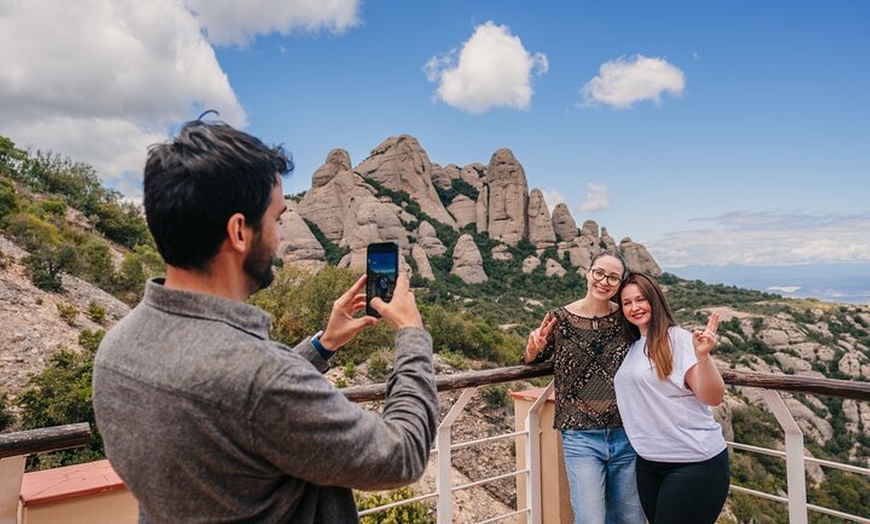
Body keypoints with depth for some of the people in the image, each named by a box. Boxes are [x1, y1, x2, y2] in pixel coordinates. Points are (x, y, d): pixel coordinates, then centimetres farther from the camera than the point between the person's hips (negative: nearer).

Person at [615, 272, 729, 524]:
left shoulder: (678, 339, -11)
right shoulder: (630, 347, 8)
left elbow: (713, 398, -15)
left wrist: (702, 355, -32)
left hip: (696, 462, -6)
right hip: (649, 462, 6)